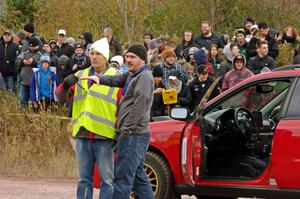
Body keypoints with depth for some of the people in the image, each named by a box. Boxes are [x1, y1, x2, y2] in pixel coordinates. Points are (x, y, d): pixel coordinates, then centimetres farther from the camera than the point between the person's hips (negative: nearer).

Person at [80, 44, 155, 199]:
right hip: (133, 135, 10)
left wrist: (127, 129, -19)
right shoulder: (132, 76, 21)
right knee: (139, 177, 13)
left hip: (133, 134, -10)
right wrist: (99, 79, -11)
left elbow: (139, 106, -18)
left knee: (123, 178, -11)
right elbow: (116, 80, 10)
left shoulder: (144, 77, -11)